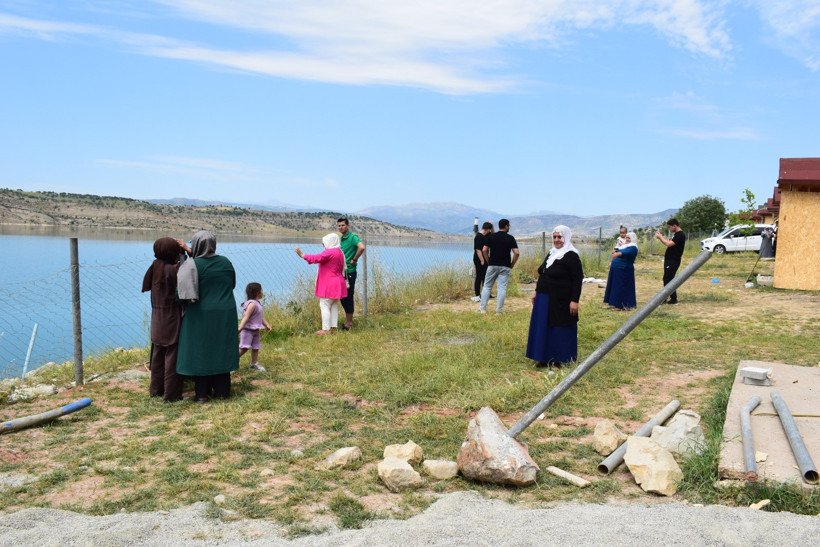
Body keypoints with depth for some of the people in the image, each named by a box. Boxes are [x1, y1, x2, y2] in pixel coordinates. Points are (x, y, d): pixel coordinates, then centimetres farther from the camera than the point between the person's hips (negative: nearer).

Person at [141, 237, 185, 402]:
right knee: (172, 356, 2)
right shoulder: (173, 270, -20)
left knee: (158, 356, 18)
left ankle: (156, 389, 30)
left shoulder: (155, 268, 2)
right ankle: (171, 394, 8)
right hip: (172, 319, -7)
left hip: (157, 320, 7)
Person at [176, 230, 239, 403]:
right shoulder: (225, 262, 0)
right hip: (224, 316, 4)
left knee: (200, 352, 8)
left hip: (200, 317, -4)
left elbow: (184, 294, -24)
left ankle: (203, 393, 14)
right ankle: (222, 390, 21)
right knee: (221, 351, 14)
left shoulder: (191, 265, -15)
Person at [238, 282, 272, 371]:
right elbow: (246, 317, -26)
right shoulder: (252, 304, -19)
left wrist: (267, 325, 15)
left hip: (255, 330, 9)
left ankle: (254, 364, 23)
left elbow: (261, 317, 21)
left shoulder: (257, 304, 11)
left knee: (256, 348, 12)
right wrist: (240, 328, -32)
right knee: (244, 348, -14)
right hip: (248, 330, -9)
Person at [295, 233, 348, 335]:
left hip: (329, 284, -10)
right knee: (334, 306, 12)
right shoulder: (340, 253, 15)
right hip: (337, 283, 10)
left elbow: (316, 258, -24)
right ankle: (333, 328, 14)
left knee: (324, 305, -6)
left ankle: (326, 329, -7)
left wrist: (302, 255, -17)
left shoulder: (330, 252, -16)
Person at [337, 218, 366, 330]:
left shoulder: (353, 237, -12)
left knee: (348, 296, -3)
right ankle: (347, 320, 24)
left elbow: (361, 247, -31)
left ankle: (349, 323, 5)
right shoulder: (340, 239, 15)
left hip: (349, 272, -9)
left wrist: (354, 260, -22)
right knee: (342, 297, 13)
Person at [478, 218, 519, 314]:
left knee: (487, 286, 9)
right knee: (502, 288, 1)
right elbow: (516, 253, -10)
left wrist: (488, 261, 7)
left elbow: (484, 250, -4)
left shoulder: (491, 236, 1)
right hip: (505, 266, -1)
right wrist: (512, 264, 2)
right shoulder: (510, 238, -3)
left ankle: (482, 308, 6)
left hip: (492, 265, 1)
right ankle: (499, 310, -1)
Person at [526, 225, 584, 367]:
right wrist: (537, 292, 20)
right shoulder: (551, 254, 13)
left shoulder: (571, 256, -12)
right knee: (543, 328, 11)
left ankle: (559, 360, 11)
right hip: (544, 299, 8)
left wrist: (574, 301, -20)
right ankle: (544, 358, 21)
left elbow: (578, 280, -16)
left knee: (559, 329, 0)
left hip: (560, 301, -8)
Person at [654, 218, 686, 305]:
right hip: (669, 260, 10)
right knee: (667, 279, 13)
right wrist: (661, 237, 7)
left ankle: (673, 299, -4)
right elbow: (669, 243, 18)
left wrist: (660, 237, -12)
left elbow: (669, 244, -25)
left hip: (673, 261, -10)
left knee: (668, 279, -8)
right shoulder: (676, 234, 16)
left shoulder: (680, 235, -16)